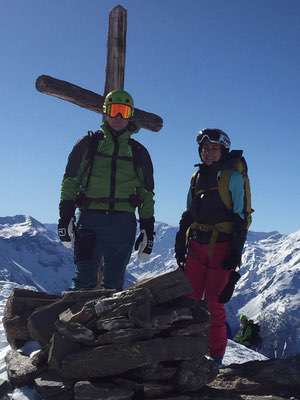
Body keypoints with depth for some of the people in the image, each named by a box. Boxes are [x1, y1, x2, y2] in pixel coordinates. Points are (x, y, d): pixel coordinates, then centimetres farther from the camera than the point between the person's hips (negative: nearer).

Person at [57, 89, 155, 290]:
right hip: (90, 218, -1)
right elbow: (70, 182, 7)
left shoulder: (139, 152, 14)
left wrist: (148, 228, 8)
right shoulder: (88, 144, 10)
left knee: (115, 281, 6)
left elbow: (147, 194, 15)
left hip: (123, 223, 1)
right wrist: (65, 216, -2)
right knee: (85, 278, -3)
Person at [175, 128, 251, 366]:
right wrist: (180, 246, 15)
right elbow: (187, 215, 19)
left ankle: (216, 357, 8)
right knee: (189, 299, 3)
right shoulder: (197, 177, 15)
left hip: (221, 247, -5)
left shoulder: (232, 177, -2)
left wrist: (236, 252, -12)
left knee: (214, 303, -3)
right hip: (196, 246, 5)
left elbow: (240, 217, -6)